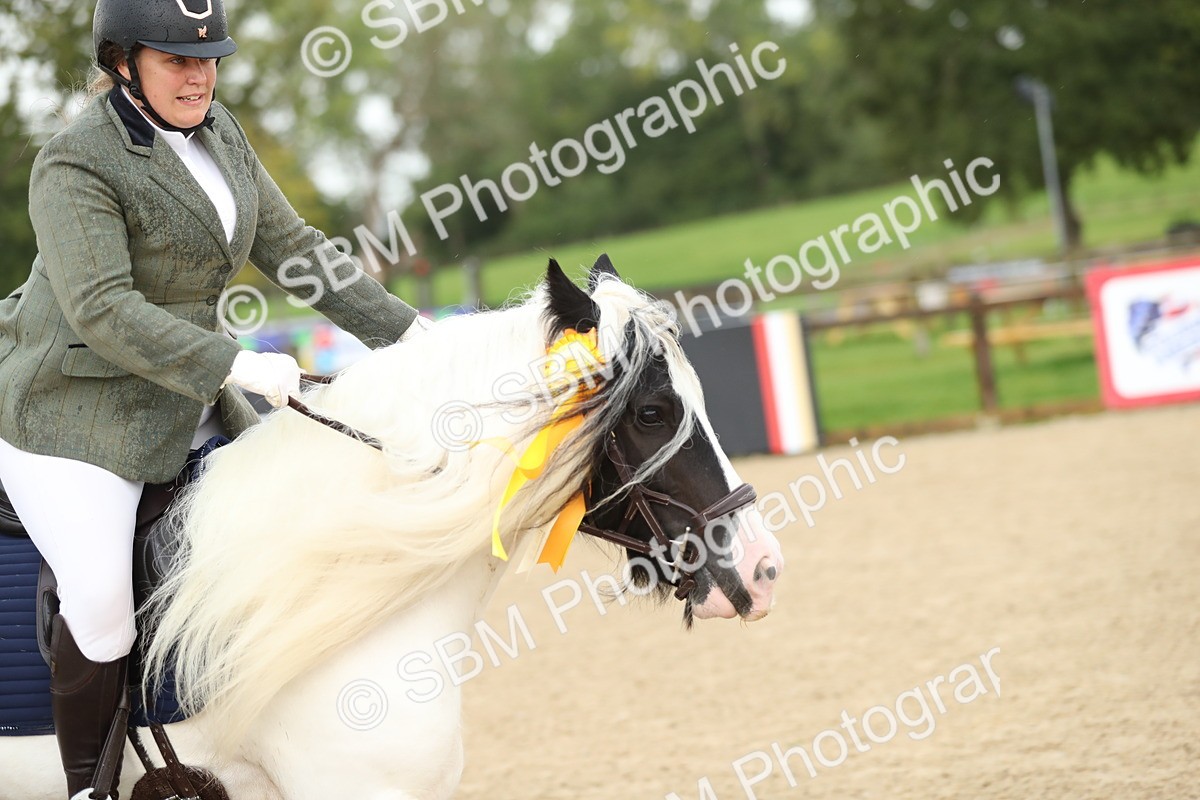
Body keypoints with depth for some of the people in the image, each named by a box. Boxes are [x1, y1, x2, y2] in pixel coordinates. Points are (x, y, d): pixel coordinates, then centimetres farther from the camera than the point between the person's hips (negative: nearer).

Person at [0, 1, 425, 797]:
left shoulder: (218, 133, 4)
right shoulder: (75, 164, -21)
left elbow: (294, 251, 8)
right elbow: (103, 311, -29)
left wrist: (403, 329, 1)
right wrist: (236, 367, -34)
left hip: (181, 400, 8)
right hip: (72, 415, -8)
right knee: (102, 606, -18)